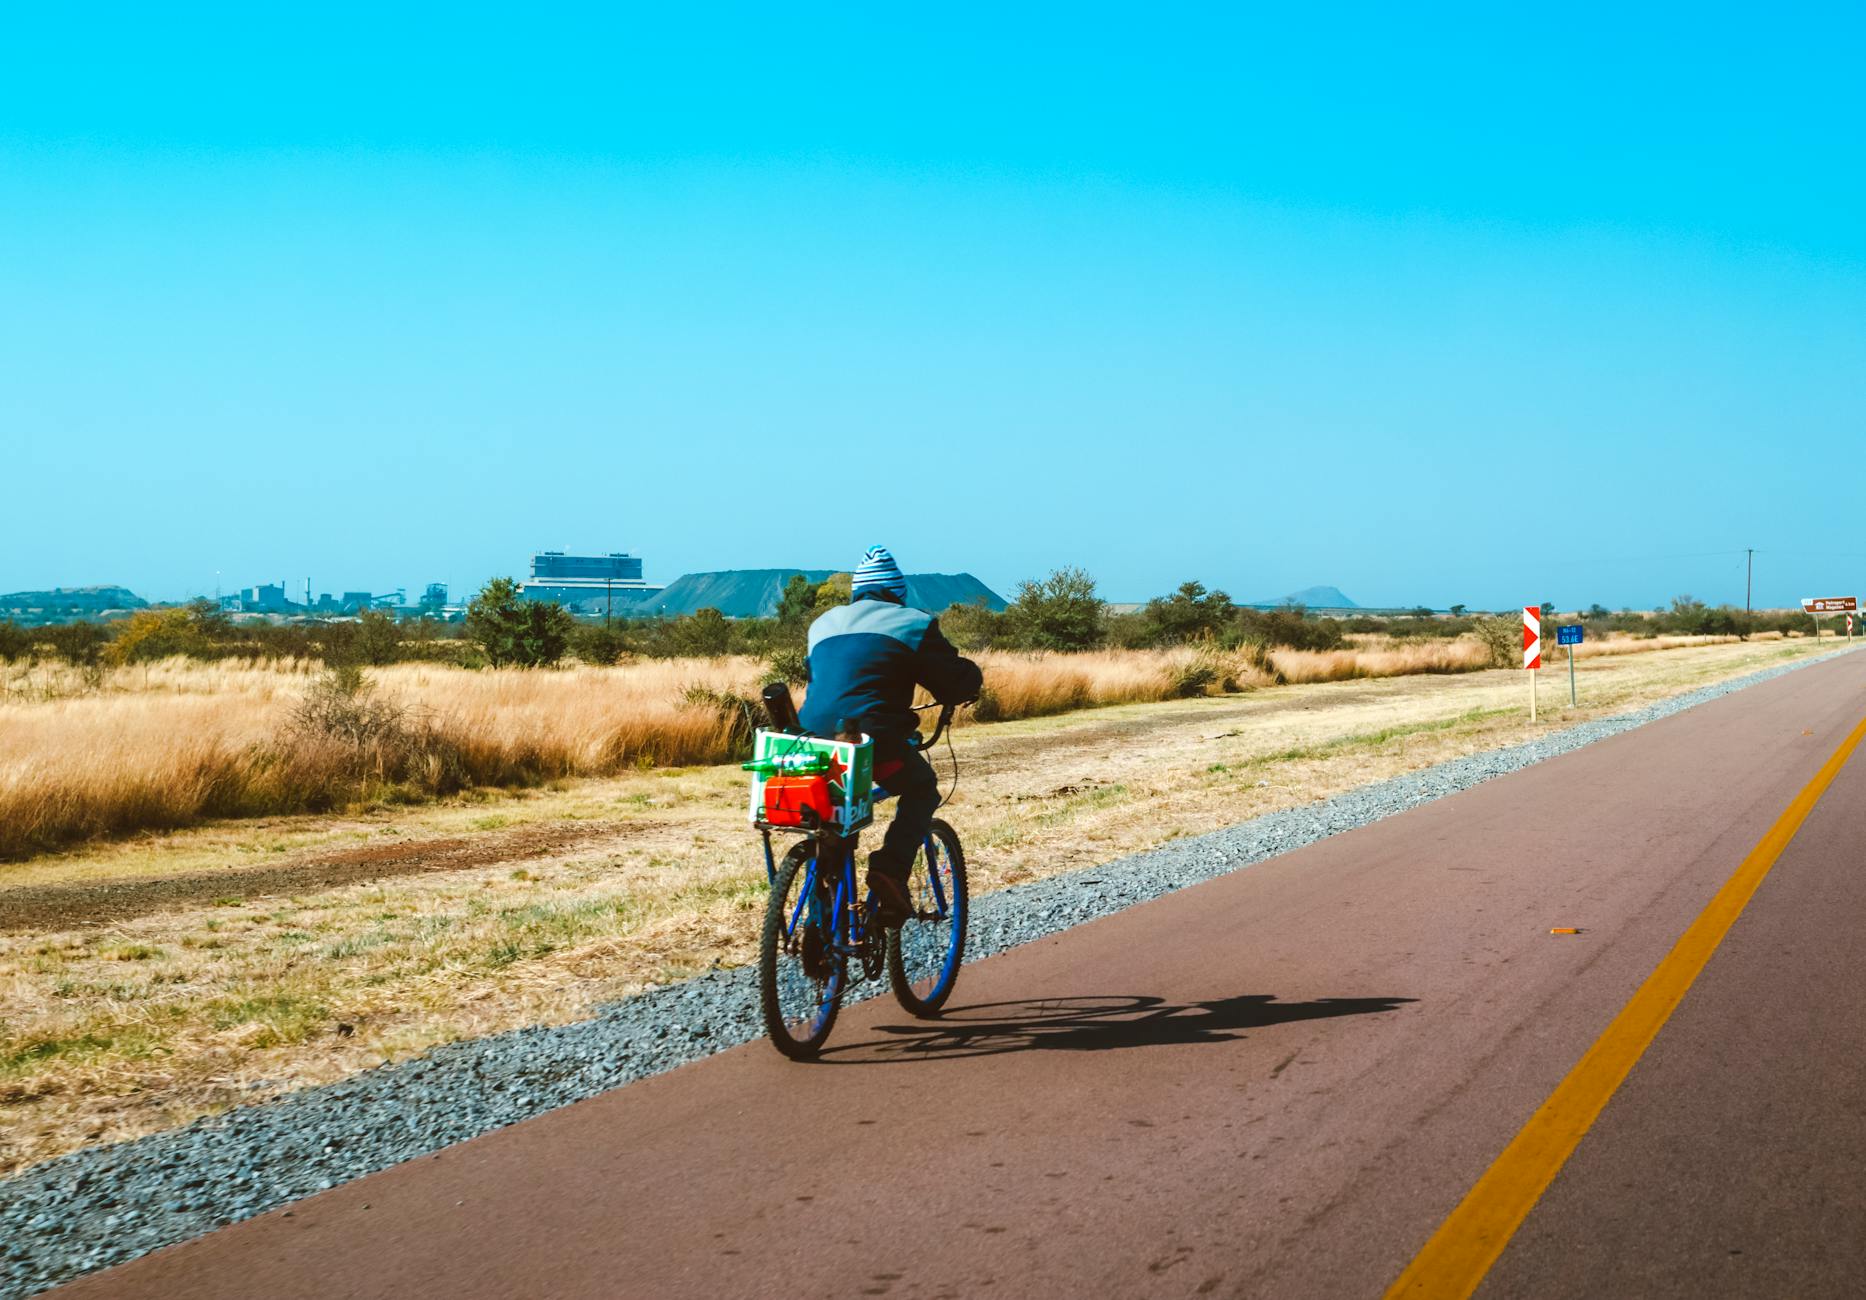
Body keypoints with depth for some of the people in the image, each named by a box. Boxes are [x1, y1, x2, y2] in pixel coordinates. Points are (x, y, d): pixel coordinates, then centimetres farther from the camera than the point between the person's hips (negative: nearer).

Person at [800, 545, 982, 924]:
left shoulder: (823, 624, 25)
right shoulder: (911, 623, 9)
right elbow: (960, 680, 8)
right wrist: (972, 681, 32)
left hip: (814, 739, 5)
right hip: (874, 740, -5)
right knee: (922, 788, 21)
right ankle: (891, 869, 0)